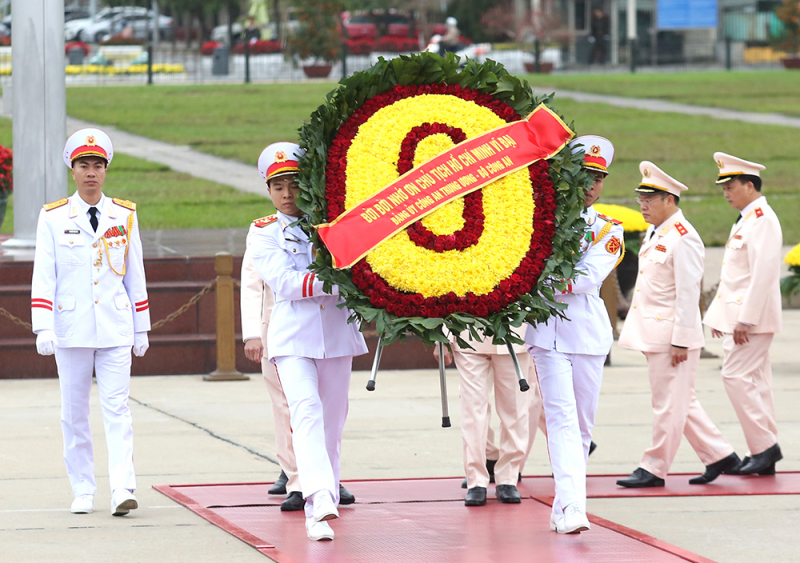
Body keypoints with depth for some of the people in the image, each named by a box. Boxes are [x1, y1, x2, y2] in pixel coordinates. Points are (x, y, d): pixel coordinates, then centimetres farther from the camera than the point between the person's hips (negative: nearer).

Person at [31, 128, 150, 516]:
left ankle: (122, 489, -16)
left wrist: (141, 328, 12)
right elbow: (43, 276, -1)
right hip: (71, 329, 0)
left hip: (115, 329, 0)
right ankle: (83, 491, 12)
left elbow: (135, 274, 12)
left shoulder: (125, 216, 7)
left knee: (117, 409, -8)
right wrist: (43, 328, -10)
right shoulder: (53, 218, 2)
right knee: (74, 411, 4)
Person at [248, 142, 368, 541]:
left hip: (337, 332, 3)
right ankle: (319, 504, -33)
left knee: (332, 420, 9)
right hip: (293, 334, -3)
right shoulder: (263, 234, 5)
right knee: (306, 410, -20)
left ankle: (328, 497, 22)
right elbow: (283, 282, -10)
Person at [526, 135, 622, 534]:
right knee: (562, 416, -15)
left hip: (589, 332, 2)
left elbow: (588, 277, -9)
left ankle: (562, 510, 17)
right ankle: (571, 507, -25)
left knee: (582, 423, 6)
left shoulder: (608, 232, 8)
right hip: (548, 331, -2)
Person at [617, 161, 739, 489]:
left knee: (668, 403, -1)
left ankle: (654, 469, 3)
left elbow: (688, 293, -18)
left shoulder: (683, 238, -15)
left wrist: (681, 340, -20)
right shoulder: (654, 233, 14)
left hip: (672, 335, -10)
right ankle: (718, 456, 21)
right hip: (653, 334, 10)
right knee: (682, 403, 14)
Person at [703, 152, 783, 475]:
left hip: (752, 316, -10)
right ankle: (764, 453, 10)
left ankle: (765, 445, -10)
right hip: (739, 315, 10)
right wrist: (719, 315, 20)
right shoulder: (745, 220, 17)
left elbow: (763, 273, -22)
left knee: (737, 376, -12)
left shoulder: (762, 220, -15)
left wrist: (746, 319, -23)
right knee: (755, 381, 9)